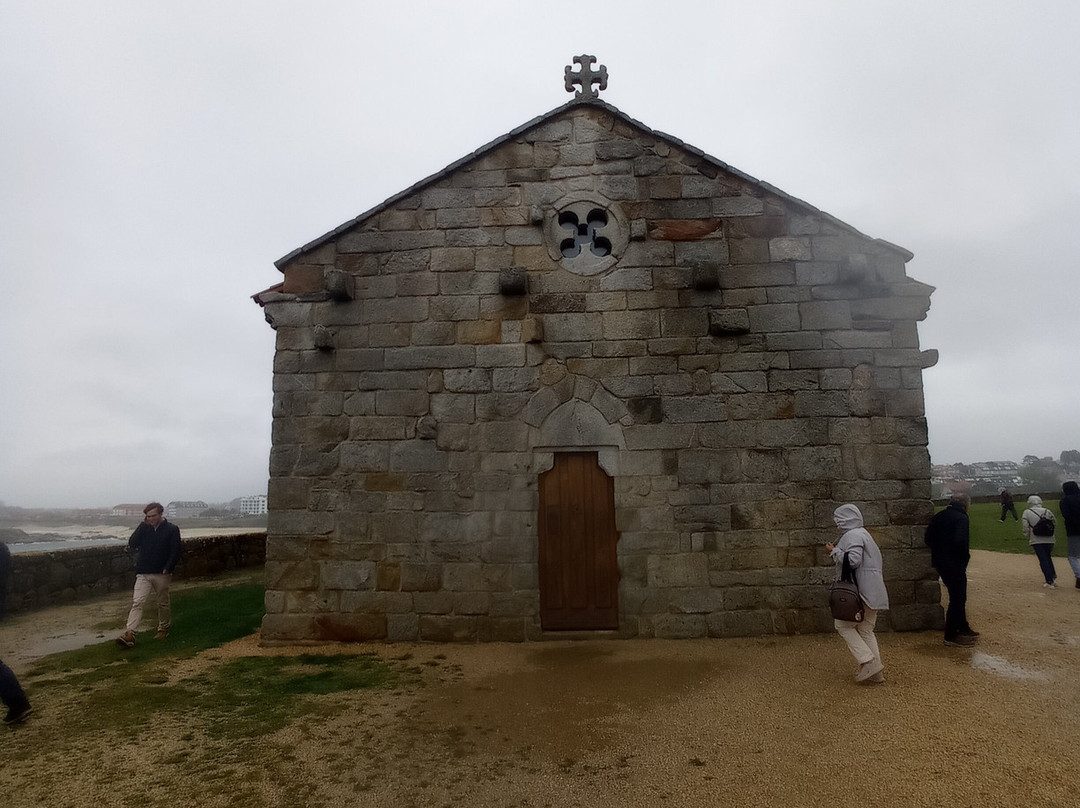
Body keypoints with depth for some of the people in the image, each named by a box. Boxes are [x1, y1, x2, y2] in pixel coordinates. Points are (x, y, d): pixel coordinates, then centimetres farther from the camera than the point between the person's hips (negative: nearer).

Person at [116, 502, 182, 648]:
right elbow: (132, 544, -6)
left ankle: (163, 629, 26)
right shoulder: (144, 529, 7)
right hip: (143, 574, 2)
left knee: (163, 603, 11)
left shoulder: (172, 529, -3)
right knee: (137, 602, -9)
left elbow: (175, 552, -6)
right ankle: (129, 634, -13)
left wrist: (168, 569, -16)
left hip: (162, 574, -2)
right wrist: (143, 525, -9)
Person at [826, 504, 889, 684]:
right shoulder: (864, 534, 20)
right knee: (866, 630, 13)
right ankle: (876, 672, 12)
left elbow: (853, 560, -23)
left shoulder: (853, 535, -12)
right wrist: (837, 551, 16)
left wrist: (834, 552, -10)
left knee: (843, 625, -1)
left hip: (861, 592, -10)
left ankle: (868, 661, -9)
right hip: (873, 593, 10)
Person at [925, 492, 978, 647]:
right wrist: (965, 557, -11)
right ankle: (951, 636, 5)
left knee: (958, 595, 22)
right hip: (954, 564, -8)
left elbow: (927, 538, 11)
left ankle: (963, 628, 34)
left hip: (939, 561, 8)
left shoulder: (938, 516, 10)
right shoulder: (961, 518, -14)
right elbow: (960, 541, -26)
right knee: (957, 598, 0)